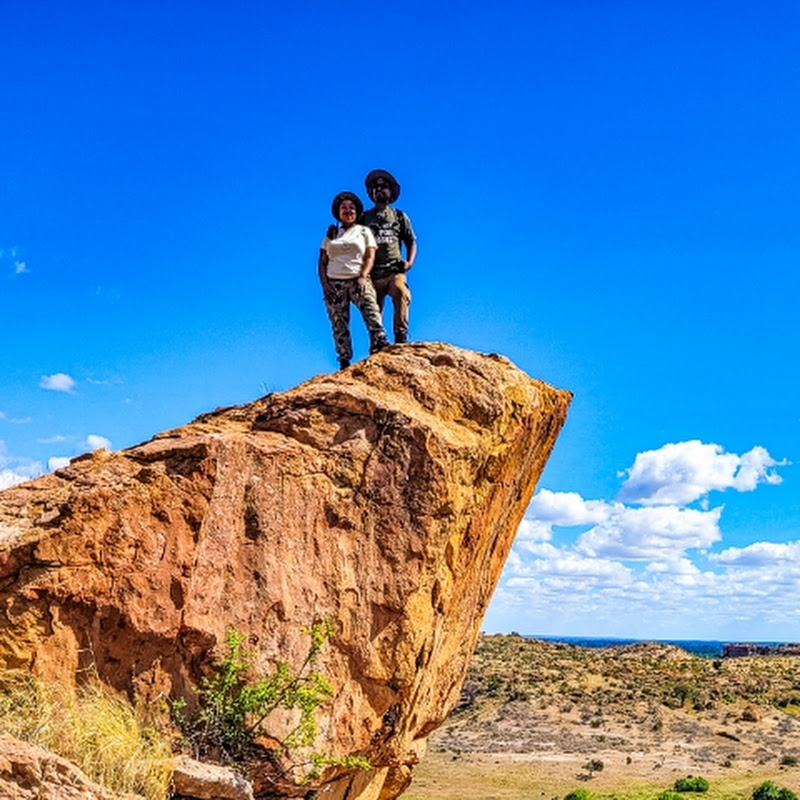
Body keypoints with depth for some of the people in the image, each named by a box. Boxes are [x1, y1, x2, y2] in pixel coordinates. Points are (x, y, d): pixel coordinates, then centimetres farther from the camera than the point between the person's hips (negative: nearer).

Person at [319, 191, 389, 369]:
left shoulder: (364, 231, 14)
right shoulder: (331, 234, 19)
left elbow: (370, 257, 2)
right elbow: (322, 262, 14)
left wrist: (363, 277, -14)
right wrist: (324, 283, -1)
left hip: (358, 281, -2)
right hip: (334, 284, 2)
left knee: (372, 312, -24)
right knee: (339, 324, -5)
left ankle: (380, 346, -37)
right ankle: (344, 363, -5)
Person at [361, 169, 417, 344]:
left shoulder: (400, 216, 18)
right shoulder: (364, 218, 17)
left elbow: (411, 242, 19)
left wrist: (409, 262, 1)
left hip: (394, 271, -1)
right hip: (372, 273, 1)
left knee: (401, 294, -29)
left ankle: (401, 337, -31)